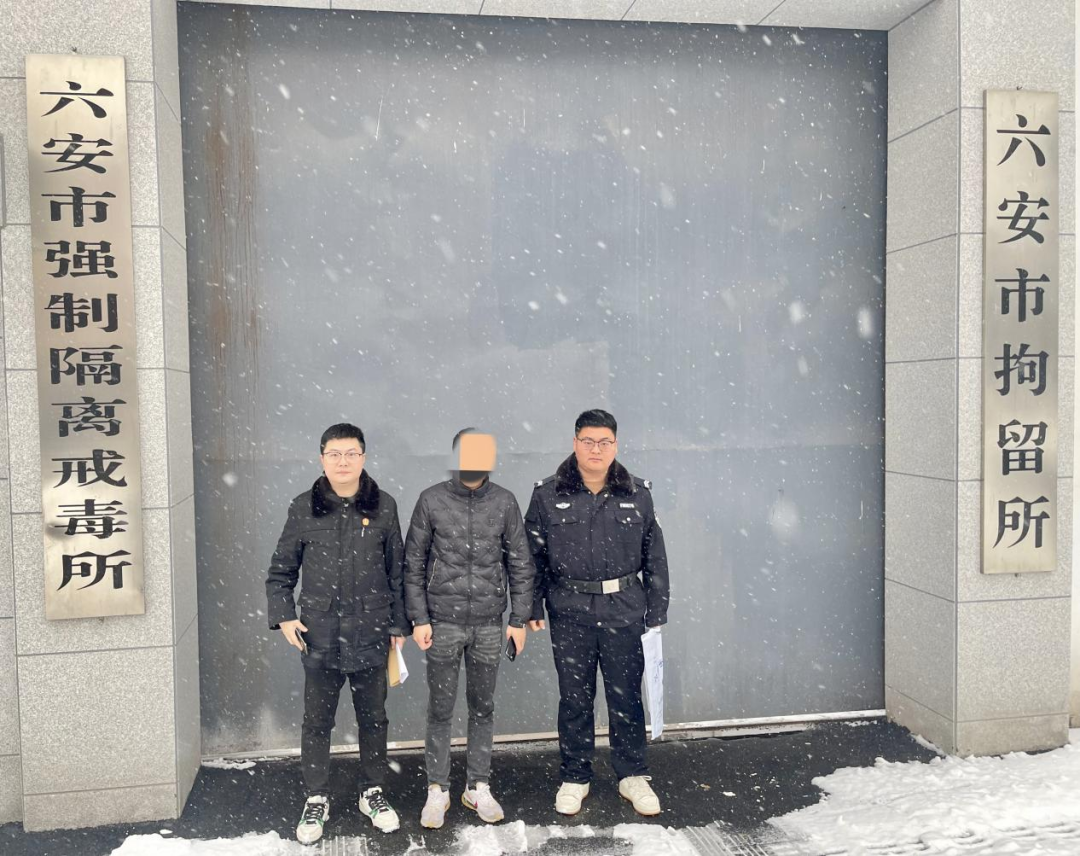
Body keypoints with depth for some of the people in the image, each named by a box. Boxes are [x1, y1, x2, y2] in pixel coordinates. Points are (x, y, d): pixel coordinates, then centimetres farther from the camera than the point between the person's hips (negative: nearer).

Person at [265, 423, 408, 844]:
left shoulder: (383, 506, -2)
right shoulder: (303, 508, -2)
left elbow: (397, 571, 4)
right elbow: (281, 571, 6)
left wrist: (398, 624, 4)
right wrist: (283, 615, -5)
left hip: (370, 635, 0)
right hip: (319, 635, 0)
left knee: (373, 718, 13)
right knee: (317, 721, 10)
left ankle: (373, 792, 32)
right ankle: (316, 800, 28)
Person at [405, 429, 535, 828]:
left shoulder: (504, 502, -1)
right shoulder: (431, 500, -4)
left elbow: (520, 564, 4)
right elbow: (413, 563, 1)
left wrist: (519, 619, 2)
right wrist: (418, 619, -3)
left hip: (489, 625, 1)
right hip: (444, 623, -1)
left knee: (483, 707, 11)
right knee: (440, 709, 6)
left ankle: (478, 787, 25)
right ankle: (437, 790, 20)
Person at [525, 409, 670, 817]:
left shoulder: (638, 493, 1)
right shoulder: (548, 495, -1)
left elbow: (654, 556, 6)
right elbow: (534, 555, 4)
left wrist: (656, 612, 4)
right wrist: (533, 607, 0)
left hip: (624, 611, 1)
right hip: (570, 613, 0)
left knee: (626, 696, 10)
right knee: (574, 698, 10)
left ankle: (632, 775, 28)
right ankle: (574, 778, 27)